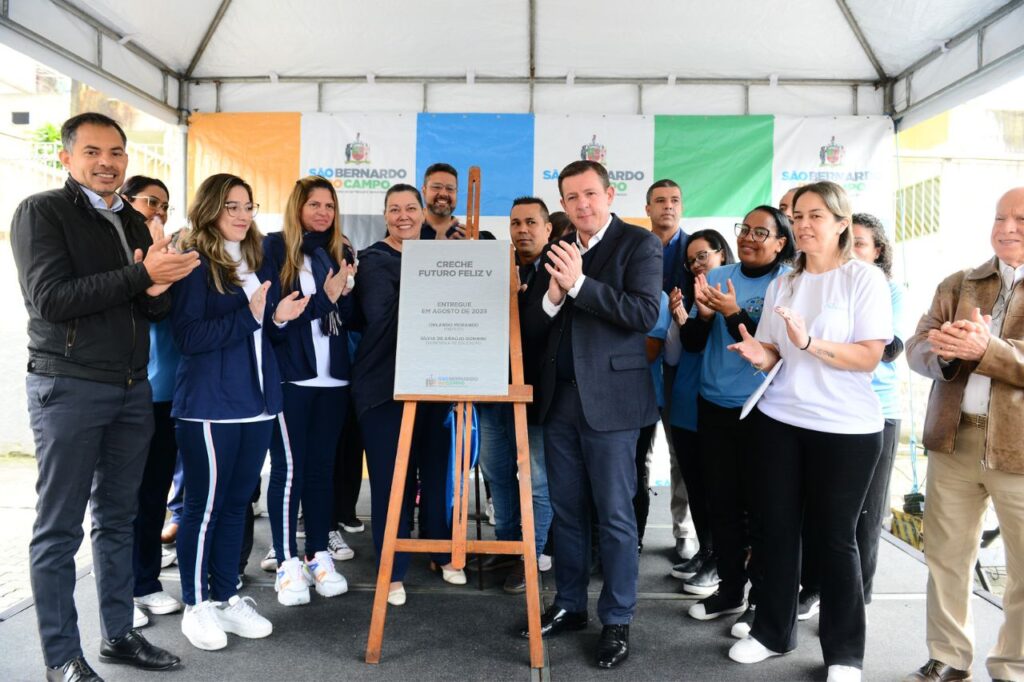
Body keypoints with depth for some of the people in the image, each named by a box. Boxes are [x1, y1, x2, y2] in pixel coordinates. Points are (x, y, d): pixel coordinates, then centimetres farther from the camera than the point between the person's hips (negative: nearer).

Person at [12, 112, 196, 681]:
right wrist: (140, 276, -19)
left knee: (118, 517, 13)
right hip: (68, 387, -6)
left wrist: (156, 291, -10)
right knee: (59, 527, 3)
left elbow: (158, 307, 13)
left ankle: (118, 634, 25)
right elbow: (50, 298, -16)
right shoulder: (41, 212, -3)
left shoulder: (134, 223, 15)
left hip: (132, 389, 6)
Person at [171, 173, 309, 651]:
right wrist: (249, 315, -20)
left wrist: (280, 315, -1)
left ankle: (226, 596, 25)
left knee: (237, 501, 13)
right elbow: (188, 337, -15)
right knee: (205, 504, 4)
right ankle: (196, 606, 19)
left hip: (256, 400, 7)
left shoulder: (259, 261, 13)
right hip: (210, 404, -6)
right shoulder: (194, 264, -7)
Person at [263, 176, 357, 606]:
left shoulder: (340, 253, 13)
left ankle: (319, 554, 21)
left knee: (322, 466, 10)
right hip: (290, 375, -4)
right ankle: (288, 562, 11)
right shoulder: (274, 248, -2)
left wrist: (343, 293, -8)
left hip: (333, 376, 5)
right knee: (289, 468, 0)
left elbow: (350, 317, 11)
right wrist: (323, 298, -14)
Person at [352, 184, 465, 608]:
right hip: (384, 384, -5)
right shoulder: (374, 260, -3)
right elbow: (382, 315, -19)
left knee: (438, 470, 13)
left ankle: (441, 553, 32)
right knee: (392, 478, 1)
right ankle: (393, 571, 15)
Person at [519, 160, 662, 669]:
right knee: (567, 510, 14)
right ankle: (568, 606, 29)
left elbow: (644, 313, -16)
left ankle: (617, 620, 19)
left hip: (609, 397, -5)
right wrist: (552, 296, -12)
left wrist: (579, 284, -20)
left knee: (615, 515, 4)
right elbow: (533, 327, 9)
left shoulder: (639, 244, -3)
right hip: (558, 397, 6)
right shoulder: (556, 251, 13)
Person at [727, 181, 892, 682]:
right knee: (775, 526, 8)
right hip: (778, 421, 4)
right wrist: (760, 356, -10)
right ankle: (773, 629, 26)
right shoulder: (782, 284, 10)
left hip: (845, 429, -4)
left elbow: (869, 357, -13)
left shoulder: (865, 278, -5)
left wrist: (809, 342, -25)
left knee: (835, 536, 6)